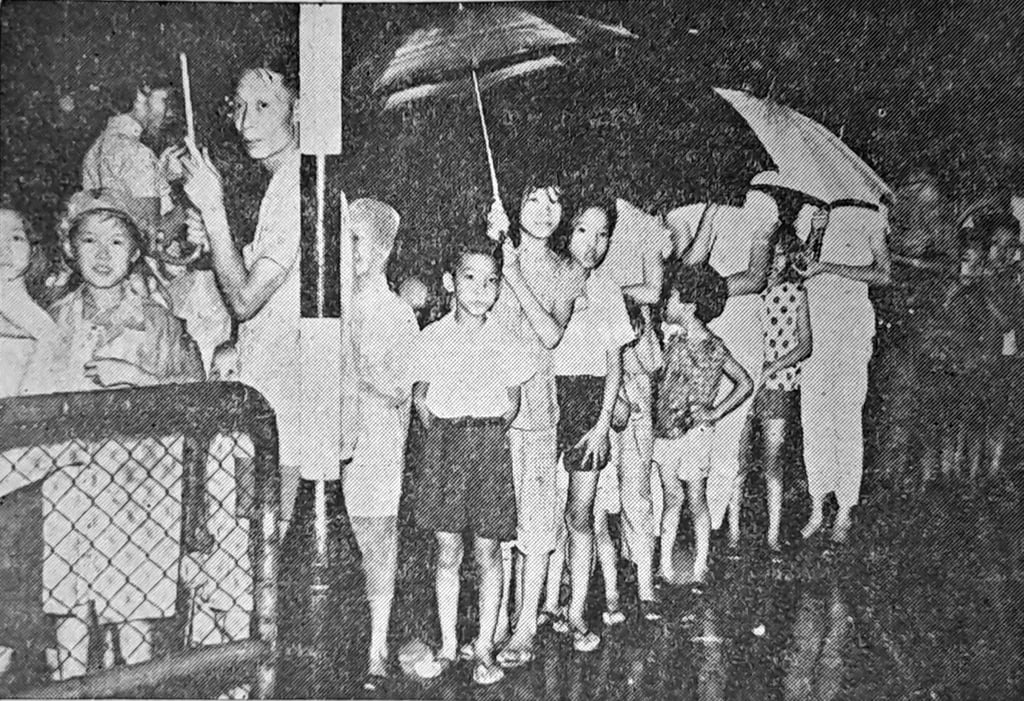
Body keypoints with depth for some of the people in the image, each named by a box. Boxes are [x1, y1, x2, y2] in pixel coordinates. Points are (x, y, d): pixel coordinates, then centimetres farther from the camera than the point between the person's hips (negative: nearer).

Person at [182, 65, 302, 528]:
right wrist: (212, 240, 3)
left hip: (275, 389, -10)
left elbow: (244, 300, -20)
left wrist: (213, 209, -17)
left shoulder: (298, 189, -19)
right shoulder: (283, 182, 13)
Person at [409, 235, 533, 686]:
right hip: (444, 445, 1)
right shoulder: (432, 337, 2)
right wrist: (441, 436, 3)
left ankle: (485, 648, 16)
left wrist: (485, 437, 1)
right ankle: (448, 646, 19)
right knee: (447, 552, 7)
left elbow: (512, 403, 8)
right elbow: (420, 395, 11)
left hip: (490, 447, -1)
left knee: (488, 552, 4)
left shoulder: (505, 341, 0)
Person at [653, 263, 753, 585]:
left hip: (695, 433, -3)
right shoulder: (670, 335, 1)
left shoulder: (714, 348, -9)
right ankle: (665, 564, 16)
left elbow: (745, 384, 0)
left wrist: (715, 413, -4)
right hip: (665, 431, 3)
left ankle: (700, 566, 19)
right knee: (672, 498, 9)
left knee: (696, 501, 6)